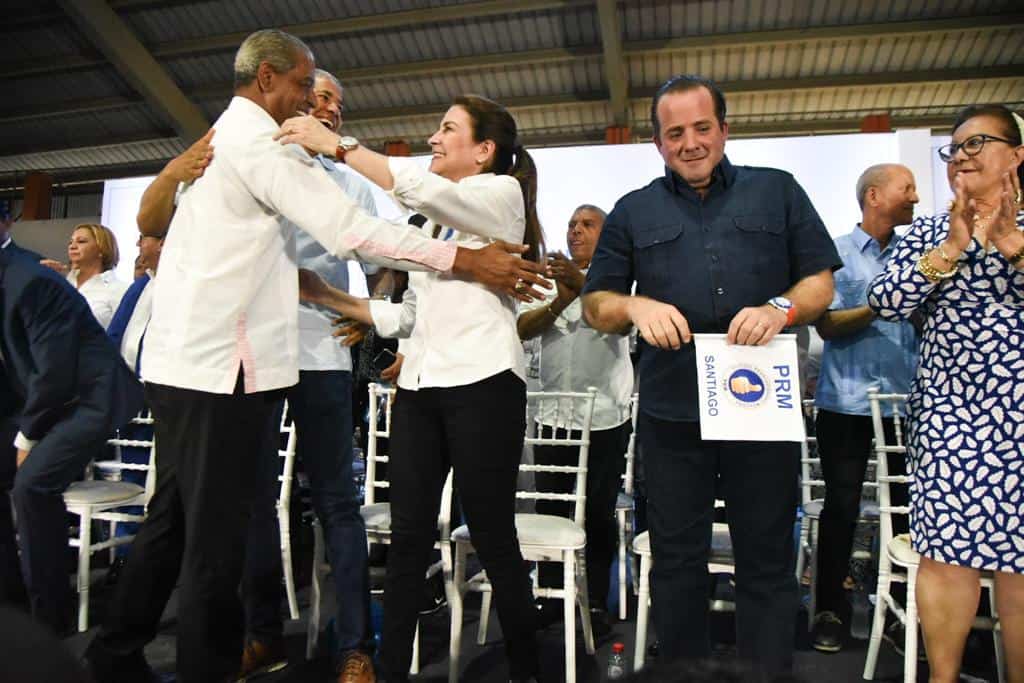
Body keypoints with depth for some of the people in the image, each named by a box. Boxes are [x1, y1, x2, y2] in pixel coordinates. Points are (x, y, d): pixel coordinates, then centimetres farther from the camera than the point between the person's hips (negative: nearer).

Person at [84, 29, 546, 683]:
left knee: (174, 523, 19)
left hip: (185, 363, 10)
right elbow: (350, 230, -18)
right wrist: (465, 259, -15)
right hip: (219, 367, -10)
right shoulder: (261, 142, -10)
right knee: (217, 538, -1)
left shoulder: (221, 139, 22)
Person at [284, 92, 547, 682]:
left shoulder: (503, 194, 2)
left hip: (482, 383, -7)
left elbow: (425, 188, -19)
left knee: (493, 539, 0)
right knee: (408, 537, 5)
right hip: (419, 383, 7)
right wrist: (328, 296, 14)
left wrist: (336, 145, -15)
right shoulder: (435, 219, 25)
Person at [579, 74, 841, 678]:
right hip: (672, 413, 1)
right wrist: (636, 305, -12)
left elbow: (822, 282, 8)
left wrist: (782, 308, -13)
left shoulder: (777, 191, 11)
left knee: (767, 560, 9)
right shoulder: (634, 212, 12)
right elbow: (595, 304, 10)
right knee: (677, 559, 11)